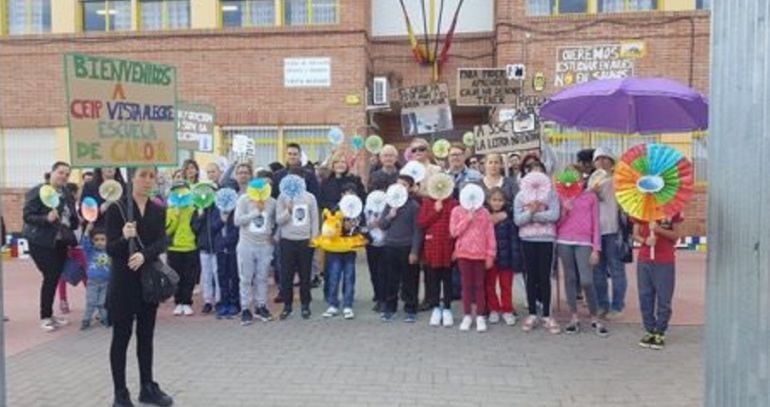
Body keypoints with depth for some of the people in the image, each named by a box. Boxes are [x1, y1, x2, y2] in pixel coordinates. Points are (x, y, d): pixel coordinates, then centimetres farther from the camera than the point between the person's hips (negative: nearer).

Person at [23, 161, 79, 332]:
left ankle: (49, 314, 20)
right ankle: (45, 317, 5)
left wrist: (75, 221, 0)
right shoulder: (37, 192, -10)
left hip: (60, 242, 7)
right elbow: (27, 216, -15)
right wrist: (46, 218, -28)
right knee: (50, 277, -8)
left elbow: (72, 218, 20)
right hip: (42, 243, -6)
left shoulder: (67, 195, 10)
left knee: (55, 278, 9)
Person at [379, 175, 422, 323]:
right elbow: (382, 225, 10)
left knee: (409, 281, 4)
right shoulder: (390, 204, 8)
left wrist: (414, 251, -10)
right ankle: (389, 309, 19)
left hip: (407, 248, -3)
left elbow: (417, 230, -6)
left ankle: (410, 310, 14)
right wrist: (389, 216, -9)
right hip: (390, 247, 4)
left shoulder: (414, 206, -4)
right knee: (390, 280, 9)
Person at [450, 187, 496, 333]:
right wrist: (468, 219, -13)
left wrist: (490, 255, -3)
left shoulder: (484, 212, 2)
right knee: (467, 284, 6)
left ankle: (480, 317, 13)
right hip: (464, 253, 0)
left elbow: (490, 234, 1)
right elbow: (454, 232, -6)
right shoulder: (457, 211, 2)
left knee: (479, 285, 5)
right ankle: (467, 316, 16)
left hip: (480, 254, 0)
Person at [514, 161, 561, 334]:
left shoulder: (551, 194, 1)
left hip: (546, 239, -1)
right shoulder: (520, 195, 4)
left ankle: (547, 316, 8)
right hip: (528, 239, 1)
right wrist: (531, 211, -21)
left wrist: (533, 214, -15)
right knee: (531, 276, 6)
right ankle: (532, 314, 14)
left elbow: (554, 215, -13)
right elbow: (517, 220, -5)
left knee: (545, 277, 1)